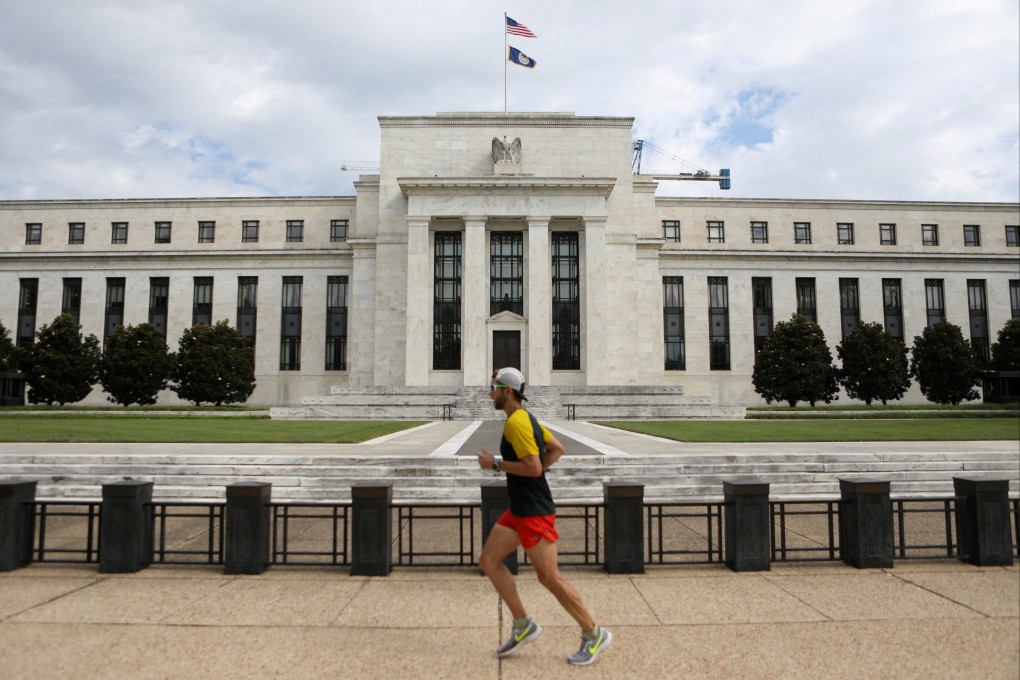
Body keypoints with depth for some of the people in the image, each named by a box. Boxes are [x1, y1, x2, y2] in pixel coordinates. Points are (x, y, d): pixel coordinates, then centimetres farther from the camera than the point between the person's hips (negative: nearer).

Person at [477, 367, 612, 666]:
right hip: (519, 510, 10)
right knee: (488, 560, 10)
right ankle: (523, 625, 18)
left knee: (550, 578, -1)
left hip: (534, 513, -10)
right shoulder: (526, 418, 12)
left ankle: (594, 634, 15)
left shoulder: (516, 422, -19)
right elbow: (557, 448, 18)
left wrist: (495, 464, -15)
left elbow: (533, 467, -25)